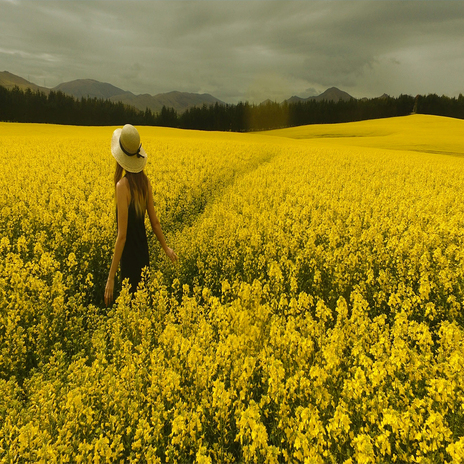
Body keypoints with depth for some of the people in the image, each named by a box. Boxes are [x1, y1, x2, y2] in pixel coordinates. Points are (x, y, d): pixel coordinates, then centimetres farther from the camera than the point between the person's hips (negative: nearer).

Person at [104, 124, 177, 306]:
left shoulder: (122, 185, -20)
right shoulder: (144, 181, -1)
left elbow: (122, 235, -21)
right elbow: (154, 221, 7)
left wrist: (111, 277, -17)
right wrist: (166, 248, 22)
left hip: (129, 258, -7)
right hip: (143, 256, 7)